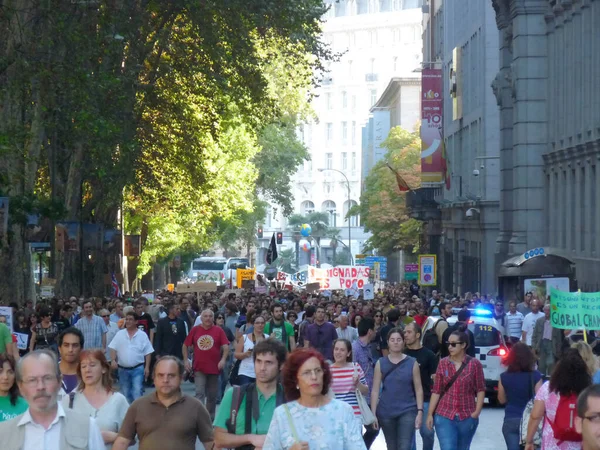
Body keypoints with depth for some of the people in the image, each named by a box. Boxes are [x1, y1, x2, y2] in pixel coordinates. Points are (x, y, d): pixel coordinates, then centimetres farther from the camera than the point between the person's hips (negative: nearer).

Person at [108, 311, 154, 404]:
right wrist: (113, 360, -15)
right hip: (123, 369, 3)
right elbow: (113, 348, 1)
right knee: (125, 394, 11)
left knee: (137, 393, -12)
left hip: (138, 369, -3)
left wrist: (147, 367, -4)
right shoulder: (119, 334, 3)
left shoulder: (142, 335, -1)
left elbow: (148, 353, 1)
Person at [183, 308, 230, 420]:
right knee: (199, 393, -9)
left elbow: (226, 346, -5)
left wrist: (223, 359, -20)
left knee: (212, 395, 11)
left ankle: (210, 417, 25)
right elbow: (185, 345, 9)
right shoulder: (195, 330, 2)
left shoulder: (218, 330, 0)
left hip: (214, 368, 1)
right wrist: (186, 360, 2)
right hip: (199, 368, -1)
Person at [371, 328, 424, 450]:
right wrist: (373, 414, -4)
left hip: (408, 412, -2)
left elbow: (418, 389, 0)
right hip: (386, 412, 2)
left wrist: (420, 411, -7)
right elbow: (375, 390, 0)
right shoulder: (381, 363, 1)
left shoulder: (412, 363, -1)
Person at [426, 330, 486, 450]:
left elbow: (480, 390, 0)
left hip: (467, 417, 0)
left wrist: (477, 411, -10)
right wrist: (430, 414, -1)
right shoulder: (443, 363, 2)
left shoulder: (474, 364, -3)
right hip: (444, 415, 0)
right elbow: (436, 391, 3)